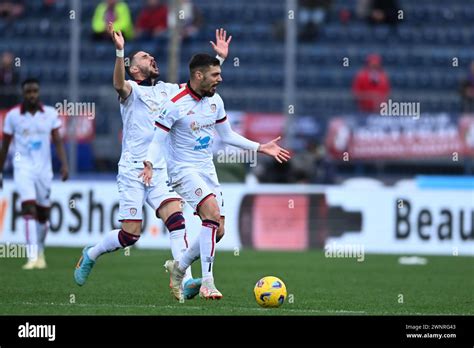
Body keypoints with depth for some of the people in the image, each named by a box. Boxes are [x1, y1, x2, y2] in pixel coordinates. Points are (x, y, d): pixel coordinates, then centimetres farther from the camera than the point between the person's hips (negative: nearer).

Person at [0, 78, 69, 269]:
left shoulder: (50, 113, 2)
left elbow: (58, 141, 1)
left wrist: (64, 164, -12)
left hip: (44, 168, 2)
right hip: (23, 167, -2)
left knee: (43, 214, 10)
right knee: (29, 208, -19)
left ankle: (40, 252, 32)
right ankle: (32, 256, -24)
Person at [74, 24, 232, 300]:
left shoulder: (168, 90, 16)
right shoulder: (132, 90, -2)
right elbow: (119, 84, -25)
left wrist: (220, 58, 6)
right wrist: (120, 52, -41)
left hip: (161, 170, 4)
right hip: (133, 170, -4)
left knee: (176, 218, -18)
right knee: (131, 234, -4)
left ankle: (185, 281, -25)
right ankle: (91, 255, 24)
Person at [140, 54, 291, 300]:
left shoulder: (215, 101, 5)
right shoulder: (175, 105, -15)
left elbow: (227, 135, 18)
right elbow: (157, 141, -12)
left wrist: (260, 148, 14)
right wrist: (149, 164, -31)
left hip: (207, 170, 8)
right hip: (183, 170, -8)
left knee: (215, 227, 3)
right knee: (212, 211, -28)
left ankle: (178, 268, 27)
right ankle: (207, 283, -27)